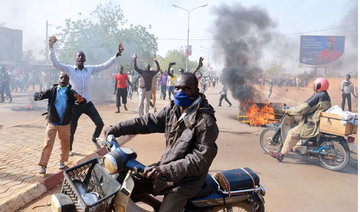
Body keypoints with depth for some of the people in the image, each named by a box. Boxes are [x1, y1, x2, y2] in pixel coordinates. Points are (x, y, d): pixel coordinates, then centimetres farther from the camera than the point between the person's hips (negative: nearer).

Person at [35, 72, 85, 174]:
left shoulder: (71, 93, -1)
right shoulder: (52, 91, 0)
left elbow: (83, 102, -8)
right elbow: (41, 95, -5)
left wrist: (81, 99, -32)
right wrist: (38, 96, -29)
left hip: (65, 124, 1)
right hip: (52, 123, -1)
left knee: (65, 144, 11)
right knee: (48, 143, -5)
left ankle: (62, 161, 32)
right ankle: (43, 166, 2)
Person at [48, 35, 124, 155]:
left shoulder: (90, 69, 6)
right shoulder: (69, 69, -2)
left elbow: (105, 65, 7)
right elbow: (55, 63, -13)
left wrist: (117, 55, 3)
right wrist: (51, 47, -23)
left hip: (88, 103, 3)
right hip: (74, 104, -3)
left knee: (100, 124, -2)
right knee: (72, 129, 8)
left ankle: (94, 139, 29)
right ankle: (69, 148, 33)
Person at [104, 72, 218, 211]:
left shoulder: (206, 121, -23)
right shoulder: (173, 109, 0)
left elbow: (201, 159, -25)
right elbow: (149, 122, 3)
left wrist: (165, 170, -32)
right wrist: (116, 129, -3)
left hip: (186, 180, -7)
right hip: (167, 165, 7)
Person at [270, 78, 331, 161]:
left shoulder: (317, 96, -18)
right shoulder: (326, 96, 12)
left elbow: (303, 109, -20)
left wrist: (288, 111, -10)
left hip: (313, 125, -10)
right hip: (322, 122, 10)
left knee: (292, 133, -7)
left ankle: (281, 155, -4)